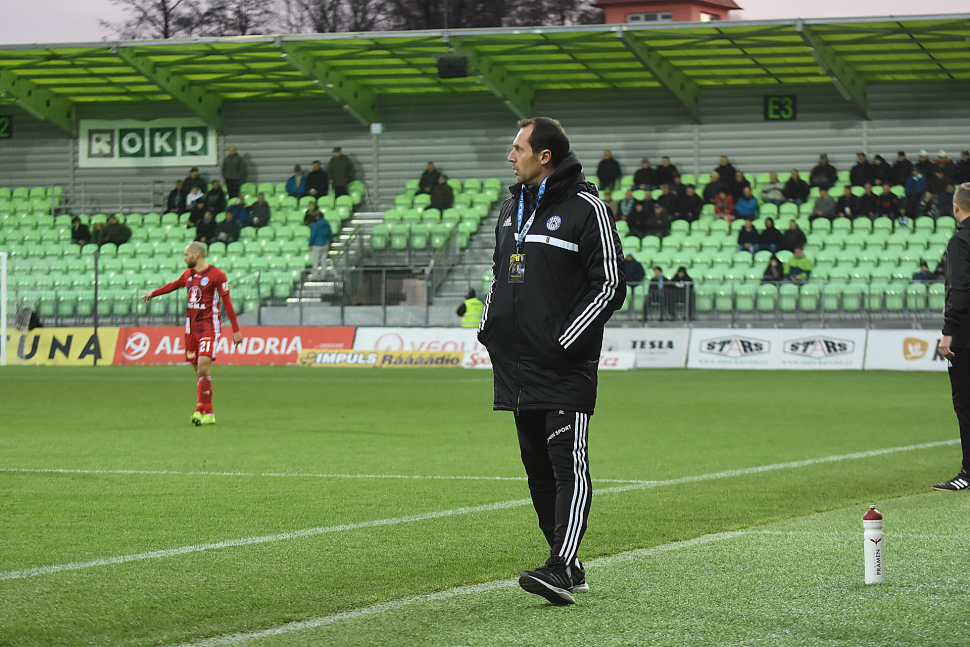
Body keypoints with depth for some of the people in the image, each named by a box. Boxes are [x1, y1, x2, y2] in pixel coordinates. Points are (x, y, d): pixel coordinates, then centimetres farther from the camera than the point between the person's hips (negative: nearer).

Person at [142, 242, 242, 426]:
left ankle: (201, 410, -18)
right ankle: (209, 413, 10)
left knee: (203, 367, -19)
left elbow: (227, 303, -7)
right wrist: (153, 293, 49)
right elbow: (173, 285, 34)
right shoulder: (188, 274, 13)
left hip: (209, 327, -6)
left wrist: (236, 330, -9)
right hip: (191, 326, 6)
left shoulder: (216, 275, -7)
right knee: (198, 370, 4)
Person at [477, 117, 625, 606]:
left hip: (565, 367, -8)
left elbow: (610, 284, -10)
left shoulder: (585, 208, -7)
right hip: (517, 365, 8)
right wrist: (487, 328, 13)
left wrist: (566, 340, -15)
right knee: (538, 470, 9)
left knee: (568, 466, -12)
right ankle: (570, 570, 15)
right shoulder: (511, 209, 17)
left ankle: (560, 567, -21)